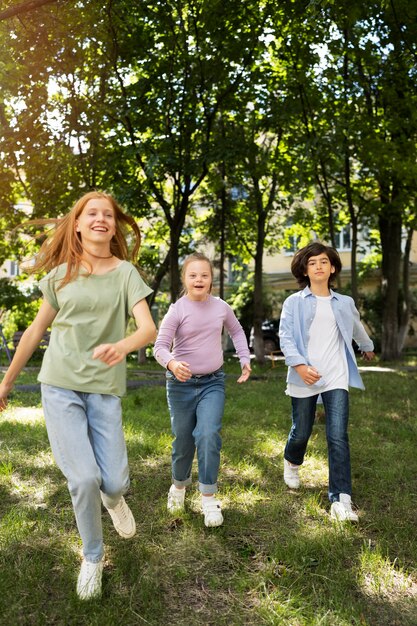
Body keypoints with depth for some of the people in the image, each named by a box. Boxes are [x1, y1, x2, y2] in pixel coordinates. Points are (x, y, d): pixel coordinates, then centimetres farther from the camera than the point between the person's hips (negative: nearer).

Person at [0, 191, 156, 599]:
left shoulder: (125, 273, -2)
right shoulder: (60, 275, 3)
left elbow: (148, 328, -14)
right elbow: (36, 330, 11)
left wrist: (122, 346, -36)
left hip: (104, 389, 0)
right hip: (59, 386, 0)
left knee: (115, 482, -3)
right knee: (83, 479, -10)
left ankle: (112, 498, 38)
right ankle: (92, 557, 19)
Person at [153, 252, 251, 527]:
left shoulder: (221, 307, -1)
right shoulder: (177, 310, -11)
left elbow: (237, 331, 19)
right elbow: (160, 346, -15)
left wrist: (245, 359, 9)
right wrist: (172, 364, -36)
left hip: (213, 383, 1)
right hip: (182, 383, -1)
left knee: (209, 436, -16)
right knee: (183, 441, 9)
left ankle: (209, 499, -2)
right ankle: (179, 485, 38)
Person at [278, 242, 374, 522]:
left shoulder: (345, 303, 10)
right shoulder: (294, 303, 0)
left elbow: (357, 329, 30)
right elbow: (286, 337, -8)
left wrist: (368, 348, 46)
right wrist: (299, 365, -23)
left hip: (336, 378, 1)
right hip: (304, 378, -1)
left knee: (338, 437, -8)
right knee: (301, 432, 12)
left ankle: (341, 500, -4)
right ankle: (292, 462, 45)